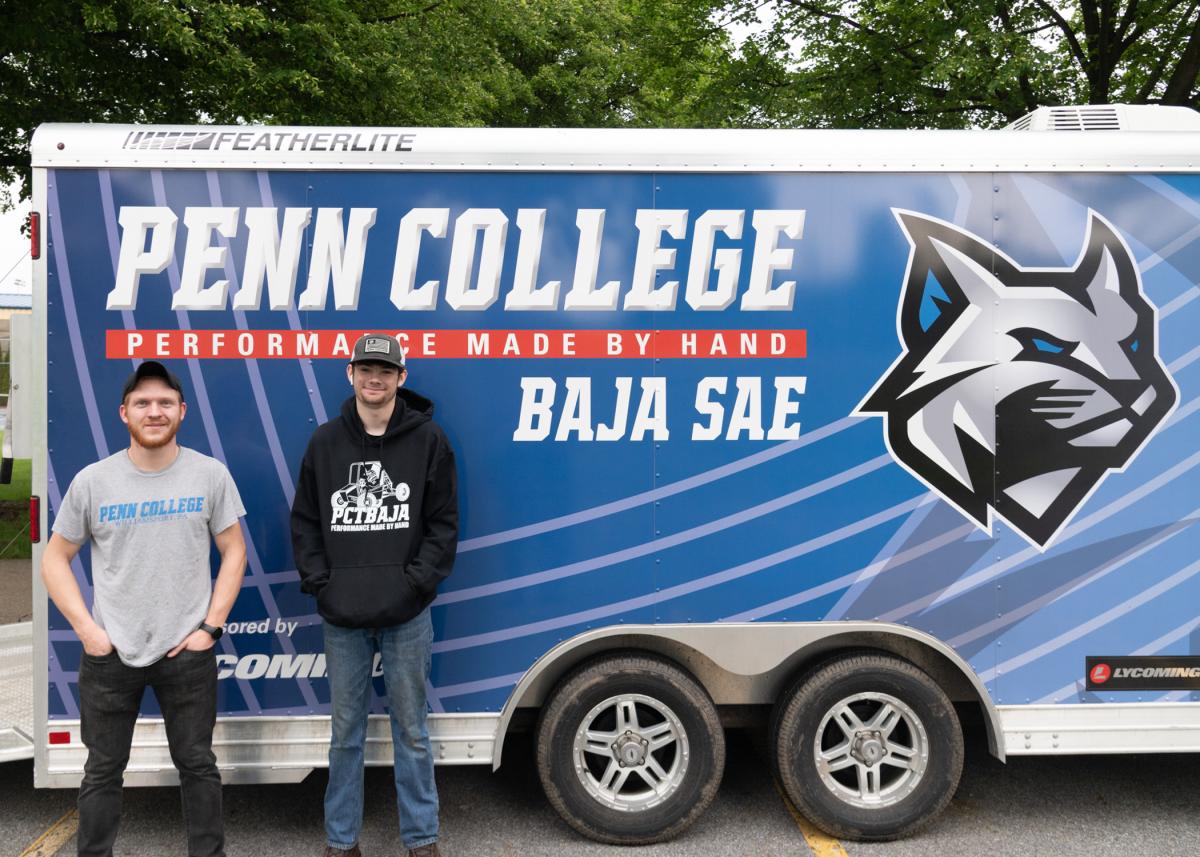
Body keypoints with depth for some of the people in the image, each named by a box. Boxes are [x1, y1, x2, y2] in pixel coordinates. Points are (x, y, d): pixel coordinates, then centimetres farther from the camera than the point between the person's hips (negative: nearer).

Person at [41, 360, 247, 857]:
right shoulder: (92, 481, -3)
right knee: (103, 770, 14)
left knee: (197, 765, 11)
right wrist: (85, 628, -6)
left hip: (187, 652, 0)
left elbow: (234, 552, 1)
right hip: (110, 653, 1)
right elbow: (55, 558, 5)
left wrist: (210, 627, -6)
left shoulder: (210, 475, -4)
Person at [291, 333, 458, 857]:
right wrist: (319, 583, -2)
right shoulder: (325, 442, 5)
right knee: (346, 731, 11)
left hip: (407, 617, -2)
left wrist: (417, 583, -9)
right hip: (341, 617, 2)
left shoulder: (427, 440, 0)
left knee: (411, 730, 8)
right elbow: (304, 522, 8)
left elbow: (443, 523, 0)